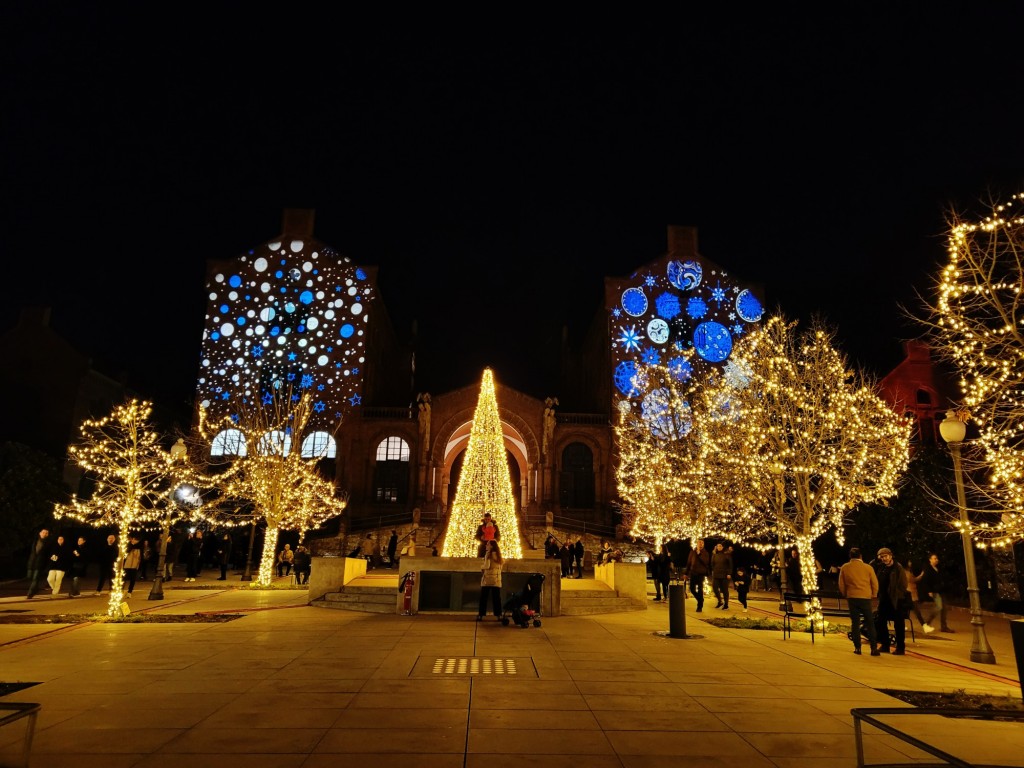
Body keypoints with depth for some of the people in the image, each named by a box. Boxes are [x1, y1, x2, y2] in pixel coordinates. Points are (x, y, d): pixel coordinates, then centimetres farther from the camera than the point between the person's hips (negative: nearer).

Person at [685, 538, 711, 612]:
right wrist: (687, 573, 7)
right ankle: (700, 600, 30)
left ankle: (700, 606, 5)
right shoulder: (693, 551, 5)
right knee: (692, 589, 6)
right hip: (693, 573, 3)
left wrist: (699, 553, -22)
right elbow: (689, 562, 8)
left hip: (701, 573, -3)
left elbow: (706, 562, -19)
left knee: (700, 590, -4)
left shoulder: (705, 553, -2)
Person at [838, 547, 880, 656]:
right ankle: (874, 648, 6)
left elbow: (841, 585, 4)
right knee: (870, 624, 8)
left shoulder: (844, 568, -1)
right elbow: (875, 584, 1)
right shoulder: (868, 567, -5)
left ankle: (857, 648, 7)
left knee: (855, 623, 7)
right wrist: (873, 595, 17)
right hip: (865, 598, -1)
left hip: (852, 598, 1)